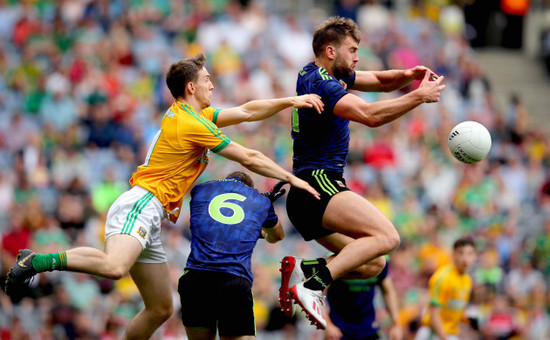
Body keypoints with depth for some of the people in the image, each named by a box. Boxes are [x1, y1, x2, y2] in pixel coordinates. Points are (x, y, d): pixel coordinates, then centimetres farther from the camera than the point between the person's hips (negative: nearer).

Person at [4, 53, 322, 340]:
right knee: (115, 266, -39)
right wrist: (292, 178, 6)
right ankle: (37, 261, -27)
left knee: (161, 309, 9)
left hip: (149, 220, 10)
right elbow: (250, 159, -4)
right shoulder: (193, 125, -8)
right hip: (141, 204, -10)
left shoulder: (183, 114, 19)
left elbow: (246, 111, 25)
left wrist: (291, 100, 20)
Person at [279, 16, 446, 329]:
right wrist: (419, 96, -20)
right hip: (317, 184, -10)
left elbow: (379, 81, 24)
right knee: (386, 236, -24)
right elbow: (370, 115, -26)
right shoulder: (320, 83, -13)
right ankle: (313, 285, -30)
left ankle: (302, 269, -1)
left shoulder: (332, 76, 17)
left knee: (373, 263, 9)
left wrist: (406, 76, 2)